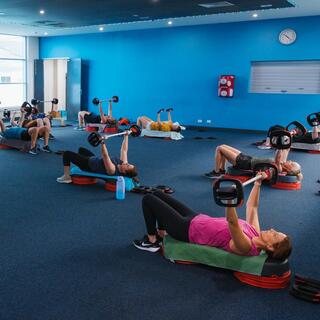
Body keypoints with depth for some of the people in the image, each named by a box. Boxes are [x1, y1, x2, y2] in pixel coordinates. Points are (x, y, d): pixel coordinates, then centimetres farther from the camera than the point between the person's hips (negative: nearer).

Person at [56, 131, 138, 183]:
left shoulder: (112, 170, -38)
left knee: (67, 154, -2)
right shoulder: (123, 163, -17)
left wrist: (102, 142, -52)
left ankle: (66, 177, 11)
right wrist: (126, 136, -4)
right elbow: (124, 150, -7)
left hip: (88, 164, -9)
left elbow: (105, 155, -47)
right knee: (81, 149, 29)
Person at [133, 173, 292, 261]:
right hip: (197, 219, 8)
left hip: (187, 229, -8)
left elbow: (232, 222, -48)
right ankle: (161, 235, 30)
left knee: (148, 199, -4)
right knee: (158, 194, 17)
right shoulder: (255, 234, -6)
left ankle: (151, 241, 14)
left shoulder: (246, 247, -29)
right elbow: (252, 207, 8)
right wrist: (258, 183, 6)